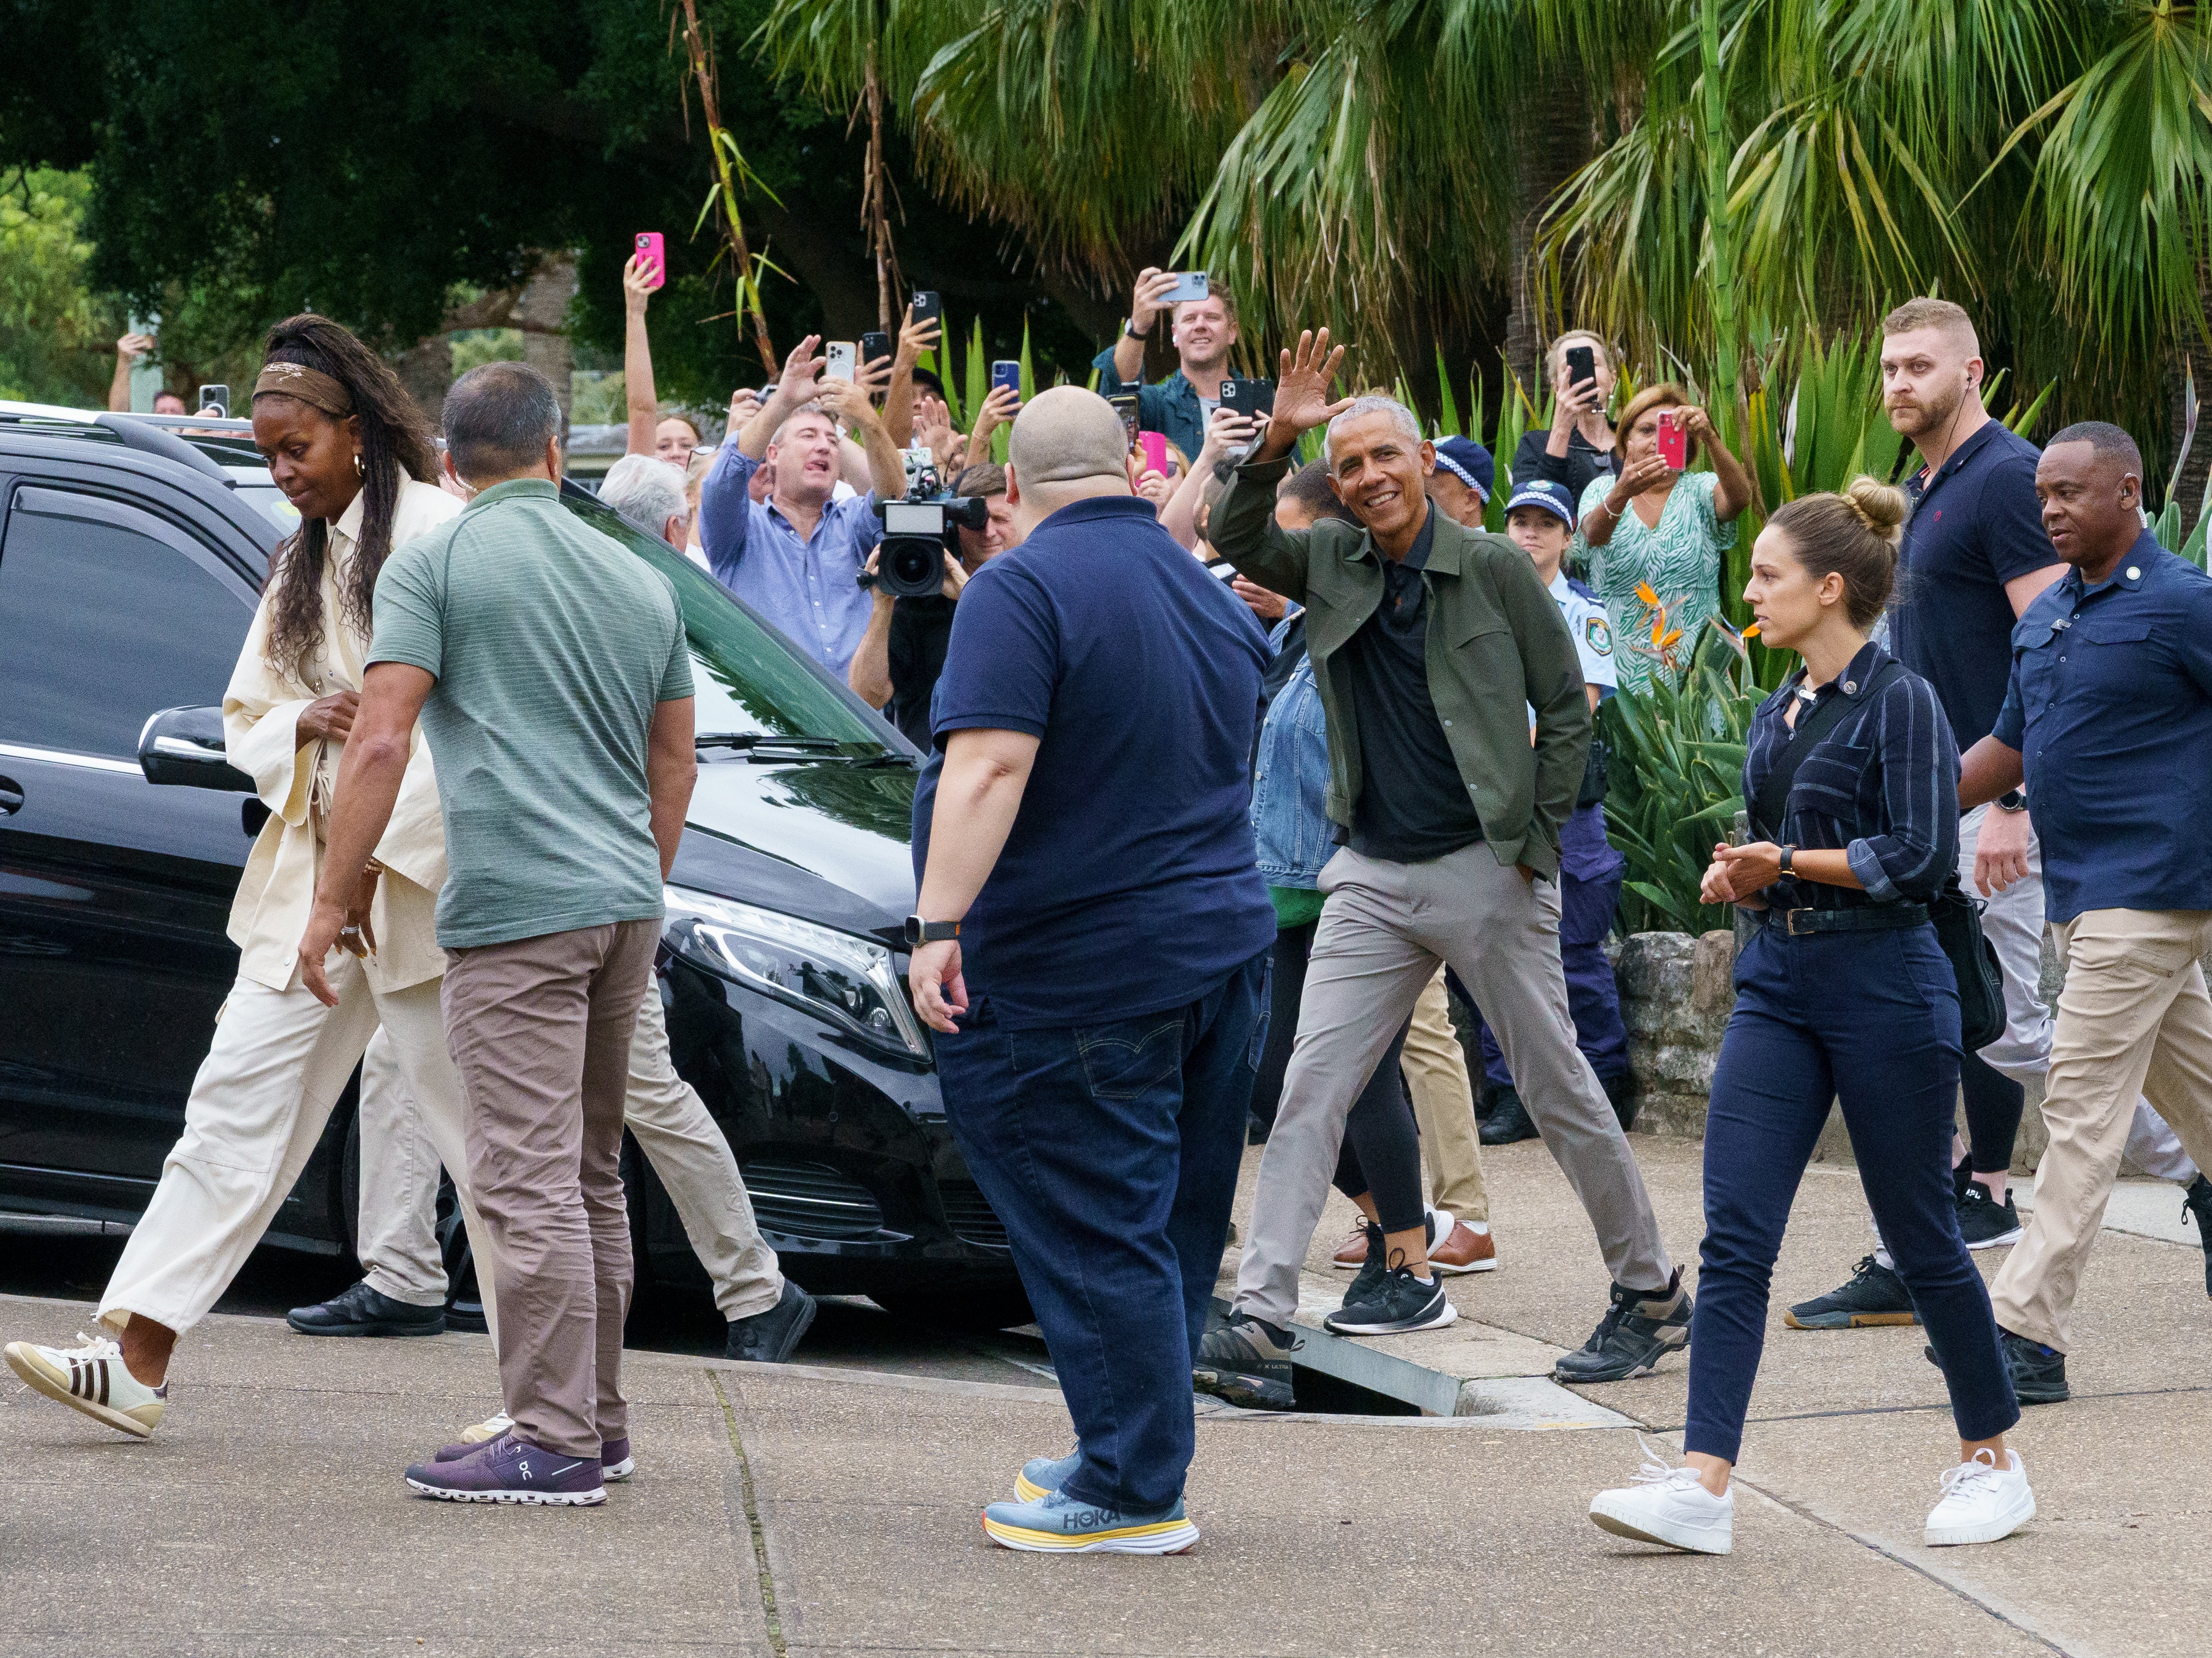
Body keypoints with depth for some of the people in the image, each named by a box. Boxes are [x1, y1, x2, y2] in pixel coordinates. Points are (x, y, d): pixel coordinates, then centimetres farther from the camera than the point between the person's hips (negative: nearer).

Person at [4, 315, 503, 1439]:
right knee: (238, 1103, 2)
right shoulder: (300, 563, 19)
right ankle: (136, 1356, 0)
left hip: (413, 875, -7)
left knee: (475, 1125, -2)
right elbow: (248, 719, 19)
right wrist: (304, 724, -6)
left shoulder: (438, 533, -8)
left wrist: (379, 853, -20)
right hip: (307, 873, 7)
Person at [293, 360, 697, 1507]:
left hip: (516, 910, -7)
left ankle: (554, 1441, -11)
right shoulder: (640, 581, 16)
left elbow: (381, 741, -10)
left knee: (530, 1181, -8)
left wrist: (330, 900, -6)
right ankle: (599, 1419, 21)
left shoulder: (435, 564, -2)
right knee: (591, 1174, 16)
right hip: (625, 901, 7)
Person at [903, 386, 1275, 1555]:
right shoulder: (1213, 600, 14)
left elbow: (990, 767, -23)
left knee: (1094, 1237, -4)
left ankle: (1134, 1492, -2)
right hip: (1220, 952, 8)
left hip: (1075, 970, -8)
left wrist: (939, 923, -24)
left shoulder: (1020, 591, -12)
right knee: (1170, 1229, 13)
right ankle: (1130, 1460, 21)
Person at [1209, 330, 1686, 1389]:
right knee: (1311, 1090, -5)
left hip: (1486, 869, -4)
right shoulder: (1332, 565, 6)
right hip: (1372, 875, 4)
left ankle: (1652, 1295, 17)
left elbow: (1566, 708, -1)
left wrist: (1538, 844, -6)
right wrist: (1277, 439, -16)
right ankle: (1262, 1309, -8)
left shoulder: (1493, 568, -5)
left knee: (1559, 1088, 4)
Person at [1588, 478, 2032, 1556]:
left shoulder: (1899, 701, -10)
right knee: (1733, 1235, -5)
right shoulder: (1777, 716, 13)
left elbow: (1921, 857, -16)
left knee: (1920, 1235, 4)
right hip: (1778, 982, 7)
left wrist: (1785, 863, -14)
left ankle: (1990, 1458, 22)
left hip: (1884, 983, -7)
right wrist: (1739, 877, 3)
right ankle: (1702, 1486, -10)